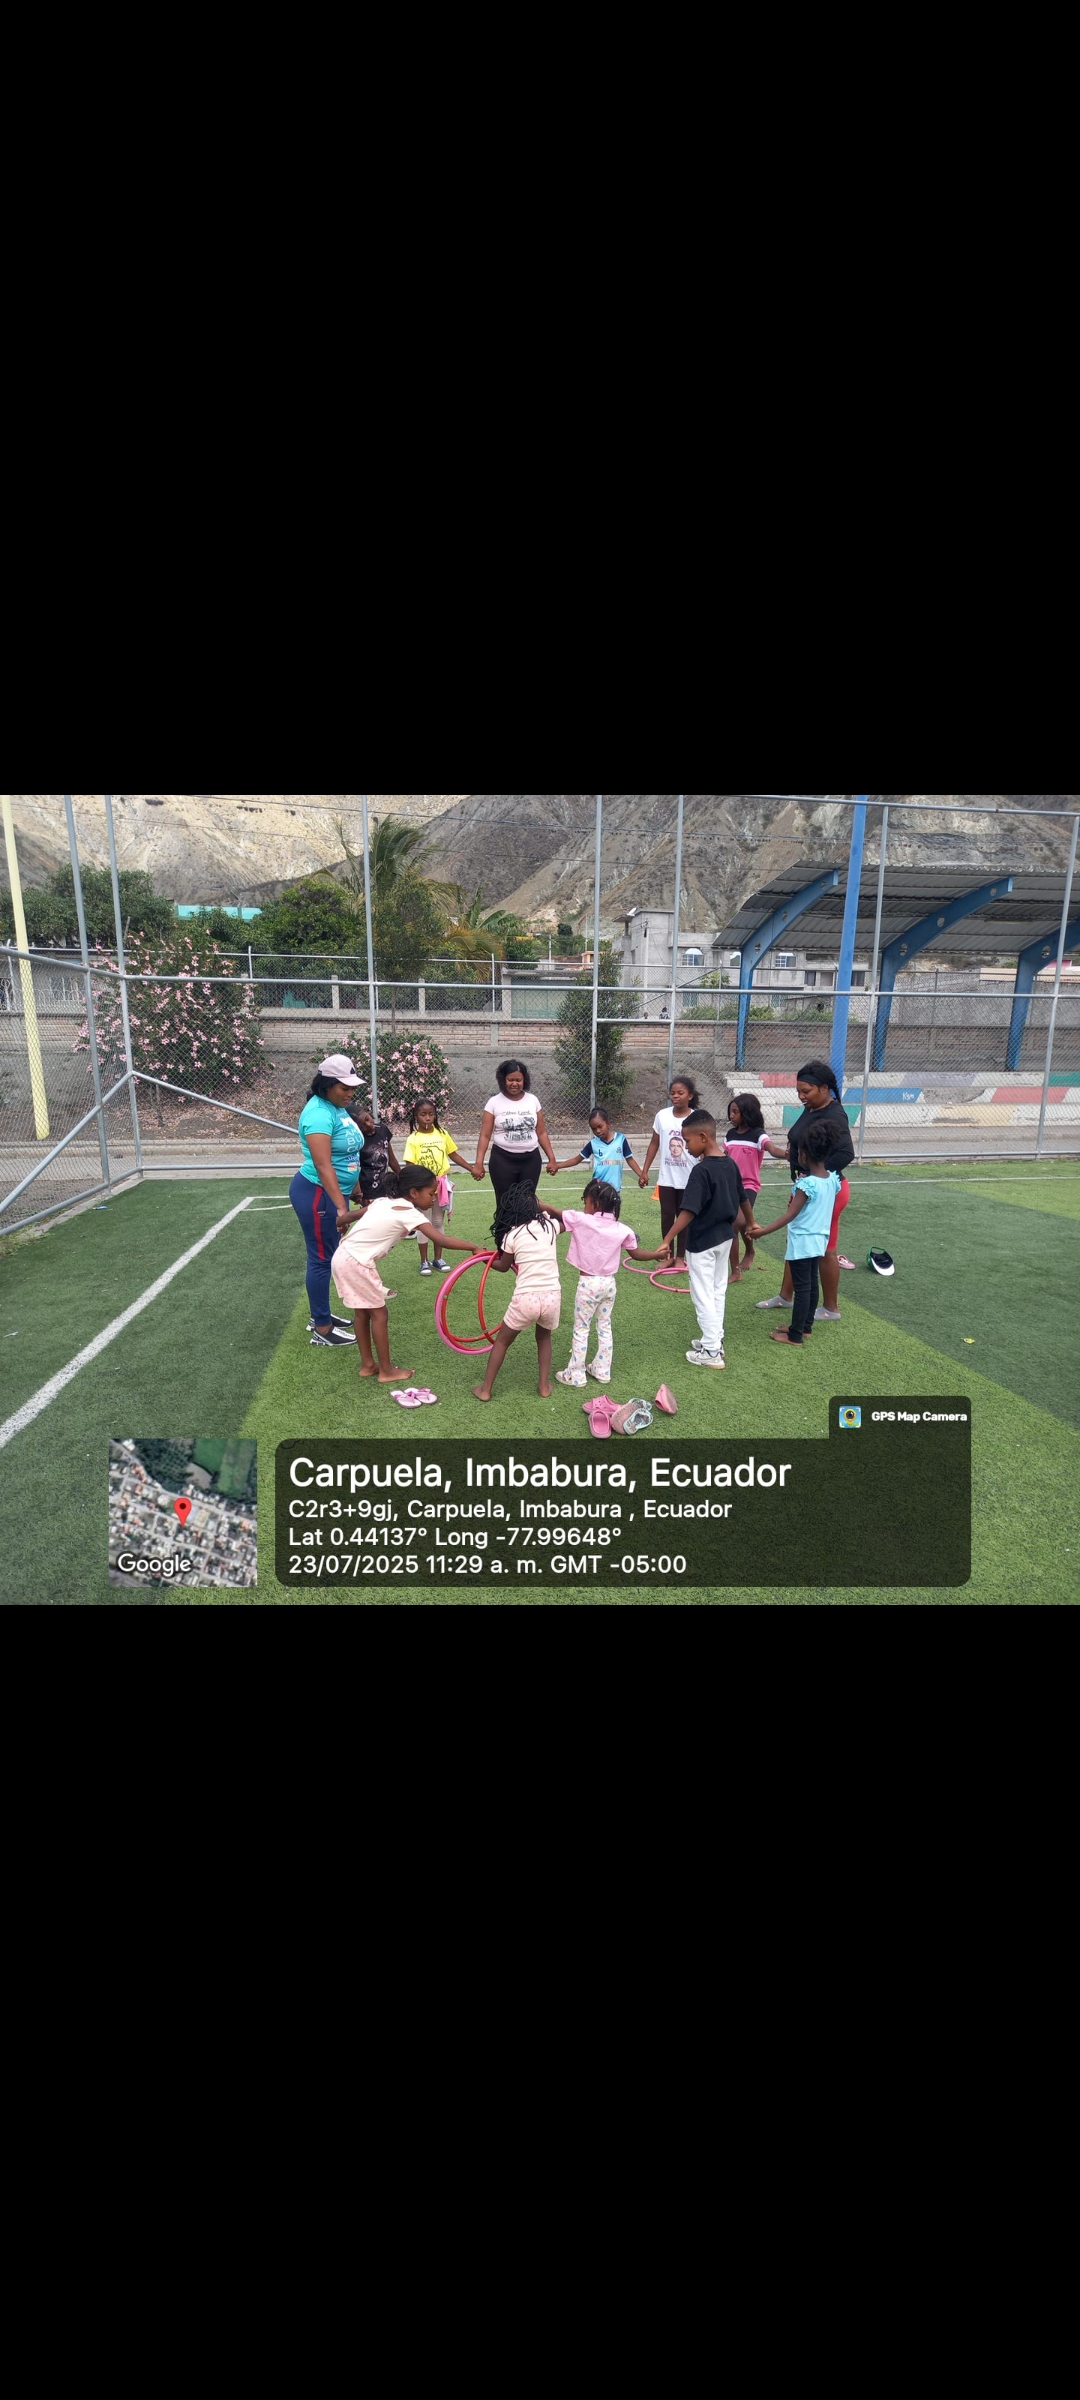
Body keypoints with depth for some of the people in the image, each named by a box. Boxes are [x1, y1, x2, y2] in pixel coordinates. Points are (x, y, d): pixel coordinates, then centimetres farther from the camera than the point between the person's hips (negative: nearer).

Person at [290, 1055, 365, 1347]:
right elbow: (323, 1165, -30)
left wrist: (353, 1191, 26)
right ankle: (322, 1330, 7)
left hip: (334, 1192, 10)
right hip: (316, 1194, -10)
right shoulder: (319, 1113, -22)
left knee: (328, 1256, 17)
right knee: (322, 1259, -2)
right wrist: (341, 1206, -35)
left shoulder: (338, 1108, 8)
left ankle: (319, 1316, 30)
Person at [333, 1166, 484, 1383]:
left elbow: (350, 1215, 17)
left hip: (343, 1257, 9)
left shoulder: (383, 1201, 10)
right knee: (379, 1314, 4)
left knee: (362, 1312, 18)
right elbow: (443, 1240, -19)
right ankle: (386, 1371, 15)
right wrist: (474, 1247, -12)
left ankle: (367, 1364, 30)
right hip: (357, 1263, -9)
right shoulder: (409, 1214, -13)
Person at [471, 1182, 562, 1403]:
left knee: (501, 1342, 20)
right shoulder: (550, 1224, 3)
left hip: (525, 1299, -2)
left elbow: (503, 1267, 15)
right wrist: (542, 1208, 28)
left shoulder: (511, 1235, -2)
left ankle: (485, 1389, 26)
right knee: (544, 1337, 31)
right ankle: (545, 1385, 30)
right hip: (552, 1296, 2)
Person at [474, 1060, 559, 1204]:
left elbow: (541, 1133, 9)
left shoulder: (533, 1100, 4)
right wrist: (479, 1163, -13)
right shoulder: (494, 1102, -2)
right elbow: (485, 1135, -4)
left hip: (531, 1159, 2)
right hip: (503, 1159, -2)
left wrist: (552, 1158, 4)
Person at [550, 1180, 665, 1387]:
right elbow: (636, 1253, 5)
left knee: (581, 1329, 7)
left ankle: (575, 1374, 15)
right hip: (609, 1283, 5)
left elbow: (555, 1212, -7)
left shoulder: (581, 1220, -16)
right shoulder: (622, 1229, -4)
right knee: (605, 1326, 18)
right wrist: (656, 1254, 21)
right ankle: (602, 1370, 28)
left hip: (588, 1283, -5)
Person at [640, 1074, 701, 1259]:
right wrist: (645, 1170, 4)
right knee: (667, 1216, 9)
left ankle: (681, 1257, 22)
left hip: (689, 1179, -2)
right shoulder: (662, 1116, -3)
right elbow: (654, 1144, 6)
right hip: (666, 1179, 2)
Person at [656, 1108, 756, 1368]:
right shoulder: (730, 1164, 1)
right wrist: (751, 1223, 29)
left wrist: (667, 1240, -29)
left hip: (703, 1242, -8)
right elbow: (743, 1199, 13)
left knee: (703, 1295, 3)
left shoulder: (701, 1170, -23)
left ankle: (711, 1352, 10)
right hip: (724, 1237, 8)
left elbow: (688, 1211, -28)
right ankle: (715, 1339, 31)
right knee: (718, 1290, 19)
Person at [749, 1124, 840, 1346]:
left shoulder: (806, 1184, -22)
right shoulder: (832, 1179, 0)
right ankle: (806, 1327, 29)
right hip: (819, 1239, 8)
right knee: (812, 1284, 17)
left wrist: (764, 1230, -29)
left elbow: (790, 1215, -26)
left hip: (802, 1242, -8)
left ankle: (795, 1336, 5)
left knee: (801, 1288, -2)